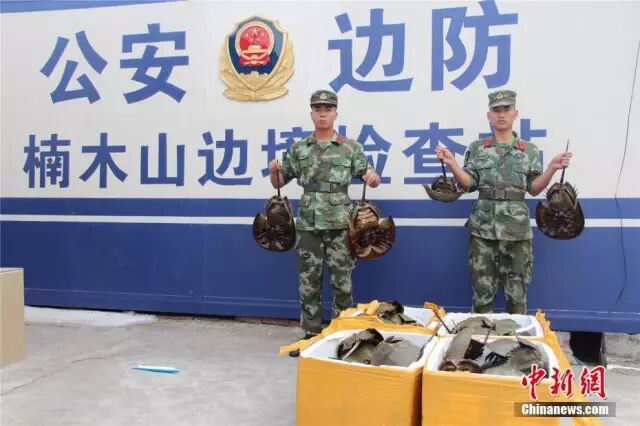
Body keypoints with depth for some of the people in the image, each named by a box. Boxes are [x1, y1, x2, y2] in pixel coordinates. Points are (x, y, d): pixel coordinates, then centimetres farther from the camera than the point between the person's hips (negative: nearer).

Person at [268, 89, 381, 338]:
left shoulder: (351, 148, 4)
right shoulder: (298, 149, 9)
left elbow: (370, 179, 7)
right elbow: (279, 182, 14)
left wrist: (373, 178, -16)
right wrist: (273, 171, -9)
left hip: (340, 225, -2)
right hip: (307, 225, 2)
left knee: (342, 282, 4)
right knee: (309, 282, 8)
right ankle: (310, 333, 21)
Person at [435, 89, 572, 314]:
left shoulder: (529, 150, 7)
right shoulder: (476, 148, 8)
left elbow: (534, 188, 4)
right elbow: (469, 184, 2)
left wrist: (552, 168, -10)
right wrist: (452, 164, -12)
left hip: (517, 229, 0)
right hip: (483, 227, 0)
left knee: (516, 290, 6)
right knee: (482, 289, 4)